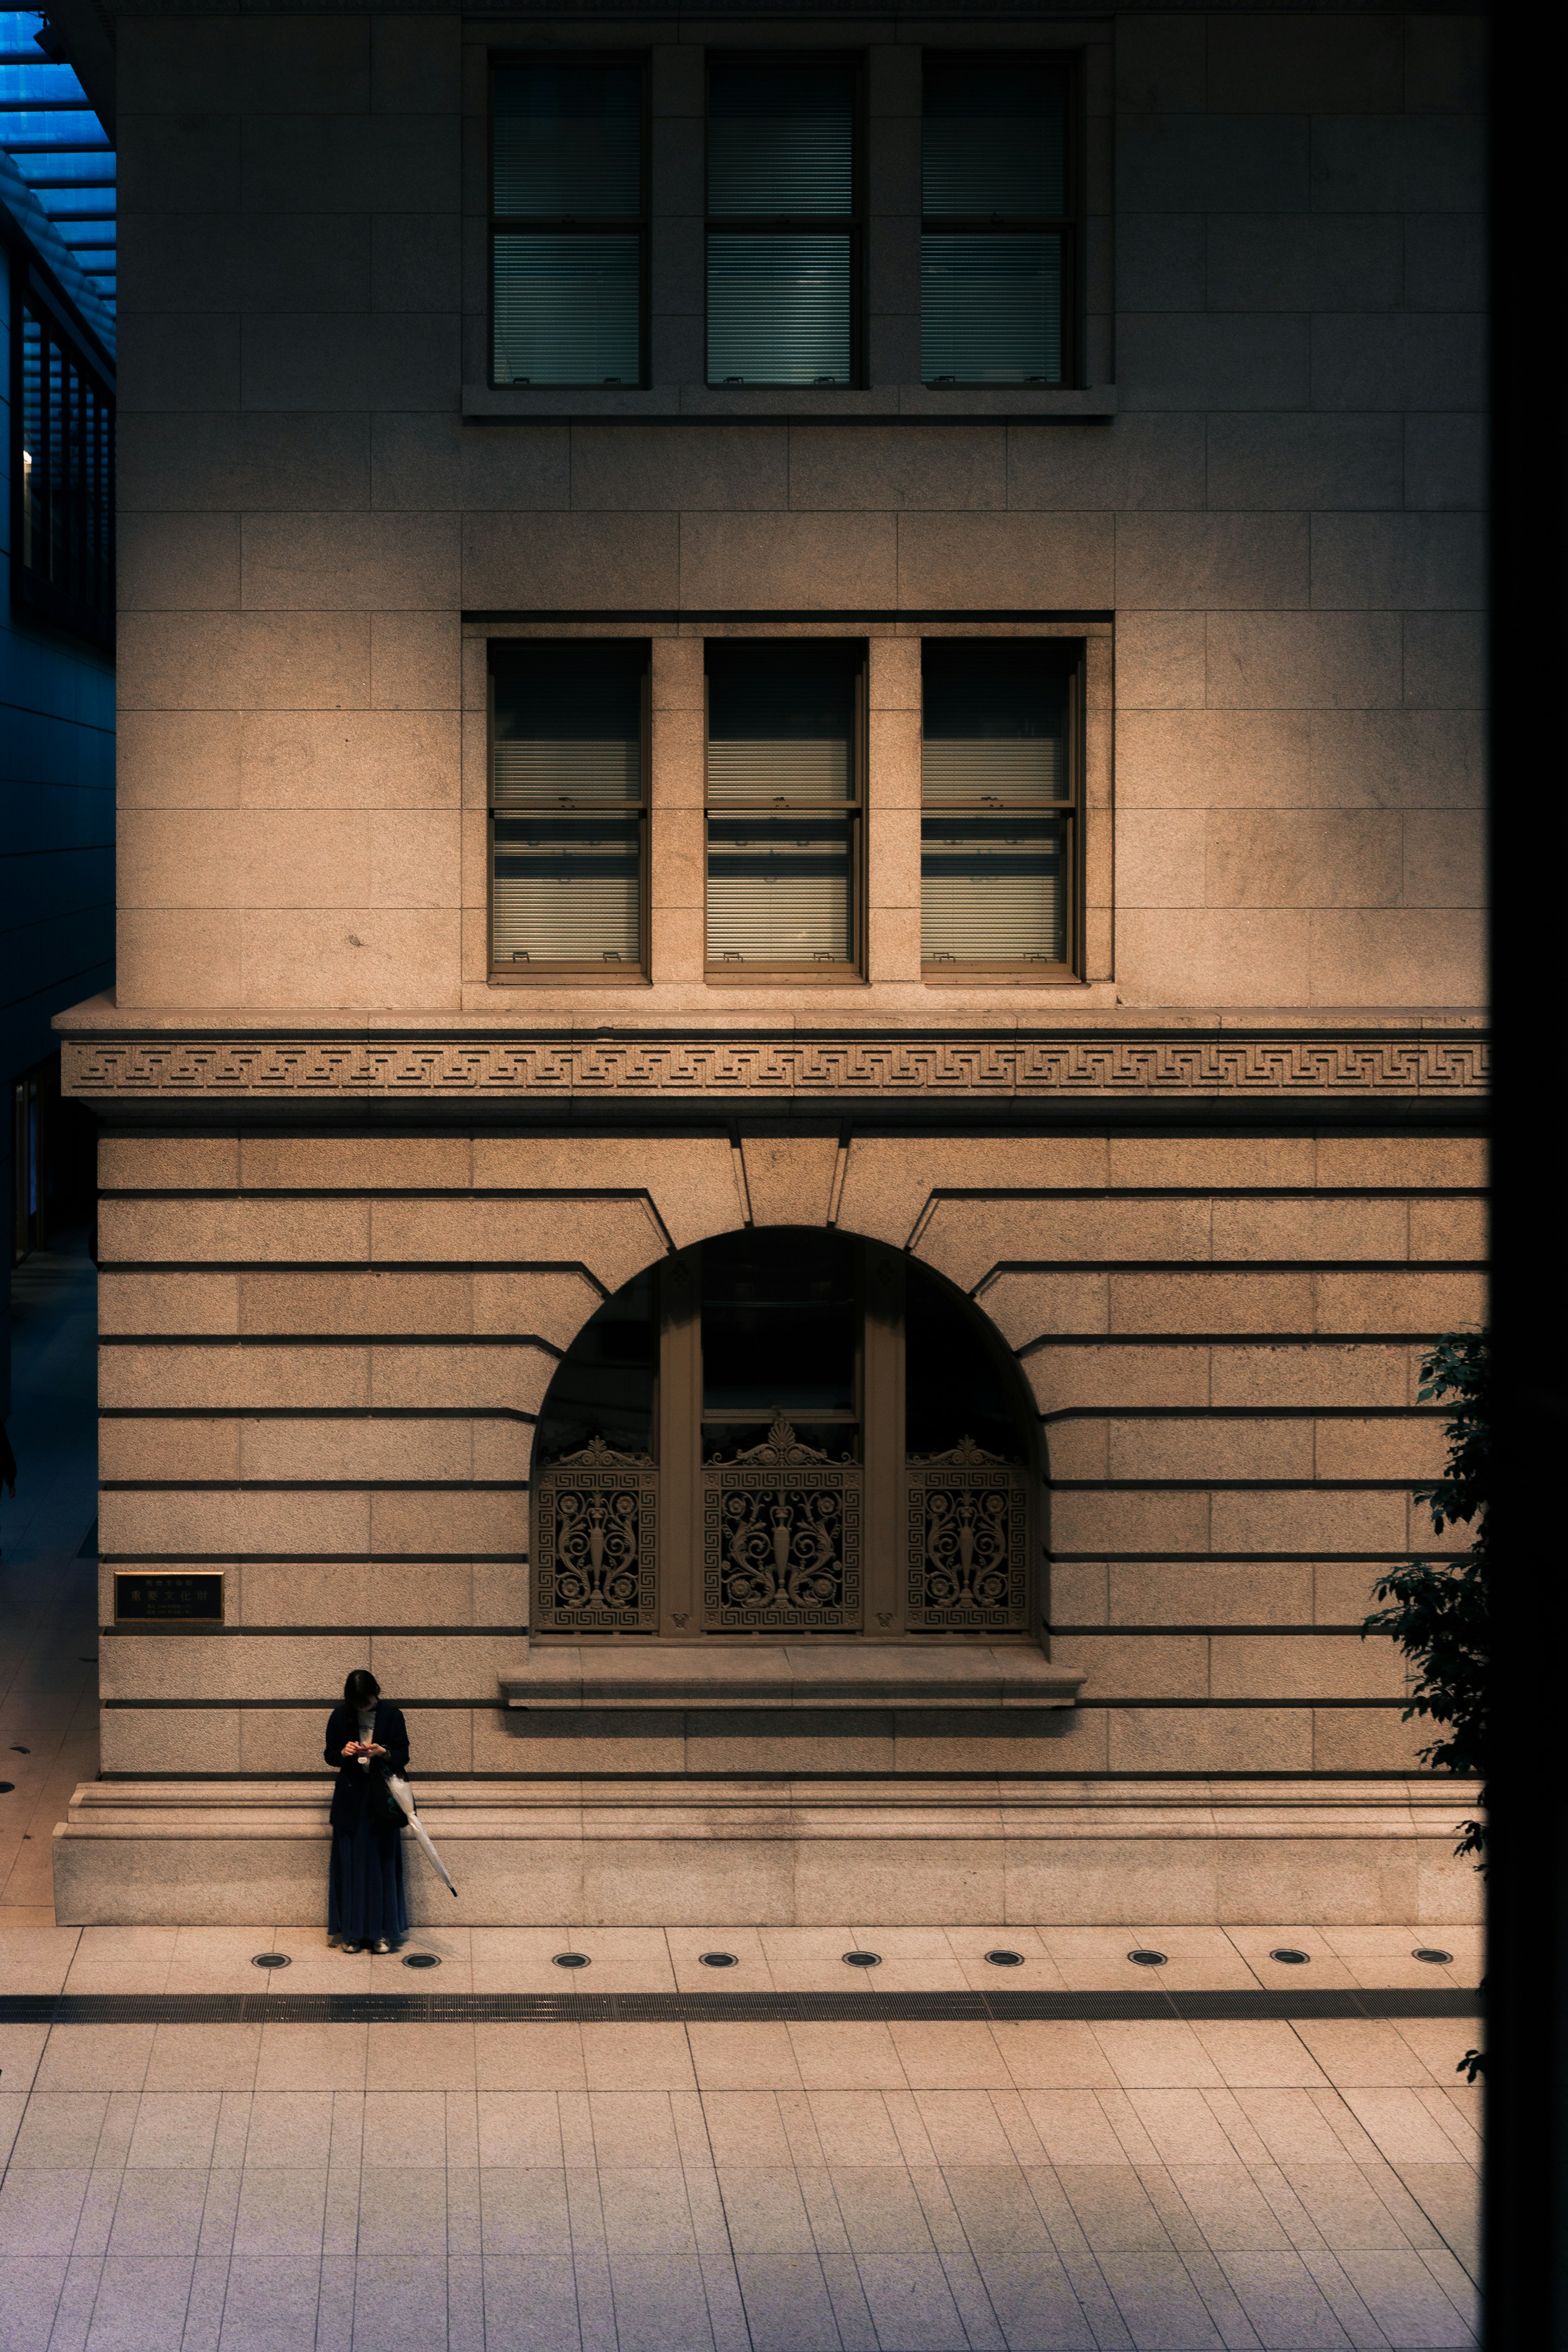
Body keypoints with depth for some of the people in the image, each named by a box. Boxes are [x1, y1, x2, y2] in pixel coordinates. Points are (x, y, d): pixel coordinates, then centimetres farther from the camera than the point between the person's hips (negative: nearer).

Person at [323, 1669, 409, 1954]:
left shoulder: (392, 1716, -2)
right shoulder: (340, 1717, 1)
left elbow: (403, 1757, -1)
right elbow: (330, 1755, 7)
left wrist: (383, 1753, -21)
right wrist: (344, 1753, -16)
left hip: (382, 1799, -1)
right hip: (351, 1799, 1)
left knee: (382, 1863, -1)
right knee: (351, 1864, 0)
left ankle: (382, 1932, 5)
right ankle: (352, 1932, 7)